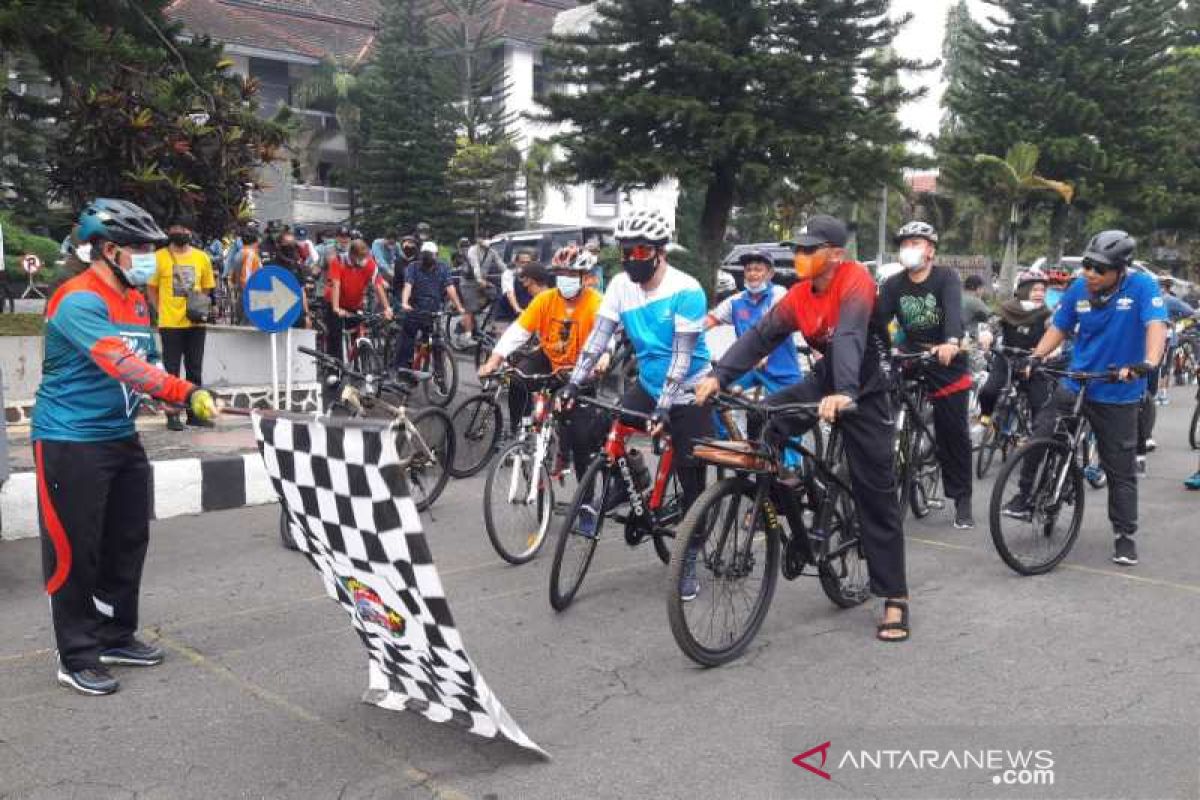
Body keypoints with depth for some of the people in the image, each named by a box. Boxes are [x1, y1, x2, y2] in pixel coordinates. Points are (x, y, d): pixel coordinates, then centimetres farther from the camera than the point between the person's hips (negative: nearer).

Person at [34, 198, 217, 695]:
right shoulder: (78, 301, -19)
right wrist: (185, 392, -41)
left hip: (121, 436, 9)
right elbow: (120, 362, -33)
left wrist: (176, 401, -2)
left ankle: (115, 636, 30)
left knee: (129, 541, 15)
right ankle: (77, 658, 12)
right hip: (70, 443, -9)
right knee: (74, 551, -1)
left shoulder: (135, 300, 10)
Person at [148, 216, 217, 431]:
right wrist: (160, 312, -6)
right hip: (170, 323, -3)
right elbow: (152, 289, 3)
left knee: (195, 369, 10)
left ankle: (195, 413, 19)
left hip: (195, 322, 3)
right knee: (172, 370, 2)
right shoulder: (159, 257, -2)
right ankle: (172, 416, 8)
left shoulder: (201, 257, 7)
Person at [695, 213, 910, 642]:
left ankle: (895, 598, 4)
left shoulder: (855, 281, -23)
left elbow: (849, 337, -40)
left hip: (864, 392, -6)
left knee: (875, 496, -4)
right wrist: (719, 375, -21)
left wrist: (844, 393, -55)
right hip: (823, 381, 6)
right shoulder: (799, 294, -3)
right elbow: (760, 335, -9)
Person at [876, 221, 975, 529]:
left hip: (948, 367, -2)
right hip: (911, 363, 2)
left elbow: (954, 311, -29)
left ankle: (963, 501, 19)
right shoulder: (893, 285, -1)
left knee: (955, 435, 5)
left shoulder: (946, 277, -10)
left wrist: (951, 343, -49)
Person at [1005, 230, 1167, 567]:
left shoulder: (1141, 286, -14)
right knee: (1039, 437, -11)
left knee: (1120, 470, 6)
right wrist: (1036, 356, -11)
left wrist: (1149, 363, -42)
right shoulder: (1078, 289, -4)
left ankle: (1125, 535, 20)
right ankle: (1026, 498, 11)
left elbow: (1156, 325, -25)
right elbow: (1059, 328, 5)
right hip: (1075, 386, 3)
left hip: (1119, 396, -2)